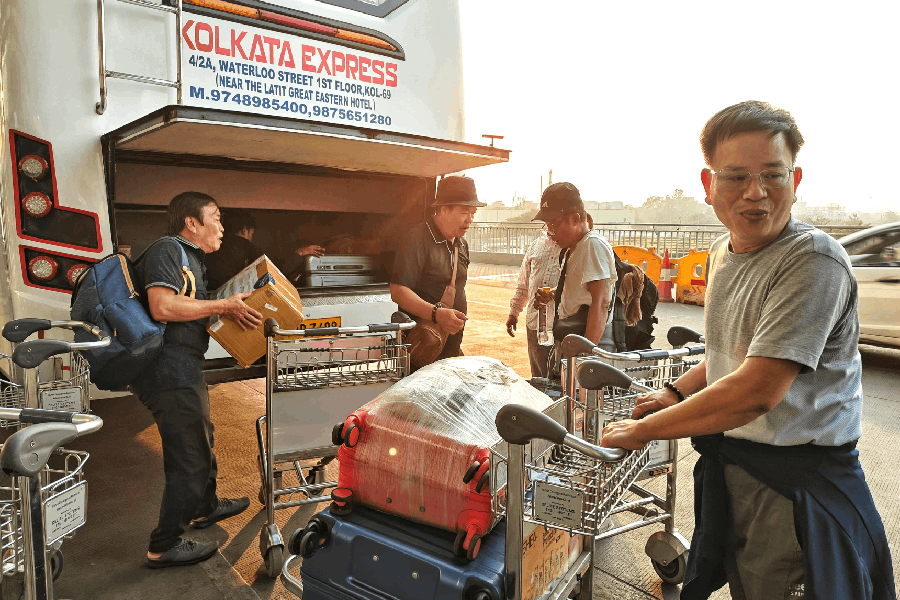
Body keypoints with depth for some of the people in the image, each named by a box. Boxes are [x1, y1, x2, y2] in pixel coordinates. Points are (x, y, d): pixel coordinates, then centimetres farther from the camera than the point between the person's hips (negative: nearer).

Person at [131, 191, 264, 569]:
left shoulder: (191, 257, 20)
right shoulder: (167, 250, -12)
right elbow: (163, 307, -25)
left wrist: (230, 311, 2)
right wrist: (223, 306, -19)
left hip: (184, 367, 11)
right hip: (169, 370, -11)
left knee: (201, 438, 25)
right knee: (190, 456, -5)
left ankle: (205, 507, 45)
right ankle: (164, 546, 7)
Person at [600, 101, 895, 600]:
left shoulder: (814, 260, -23)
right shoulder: (722, 251, 5)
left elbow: (756, 392, -29)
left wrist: (643, 430, -20)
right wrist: (677, 393, 4)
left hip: (798, 483, -7)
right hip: (730, 466, 8)